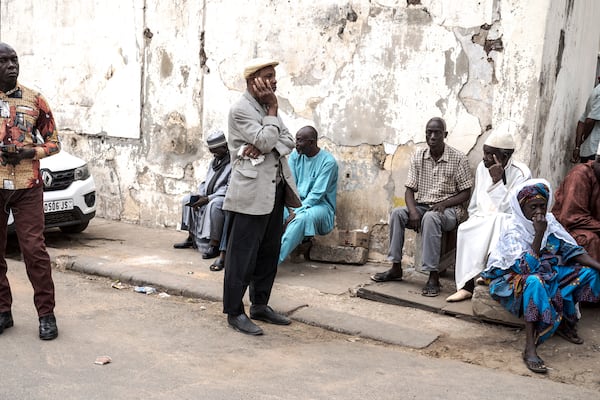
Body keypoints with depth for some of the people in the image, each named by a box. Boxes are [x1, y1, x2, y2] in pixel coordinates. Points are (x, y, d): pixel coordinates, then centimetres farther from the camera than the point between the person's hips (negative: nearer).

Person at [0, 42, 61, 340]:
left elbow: (54, 142, 9)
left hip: (27, 187, -1)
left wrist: (30, 153, -11)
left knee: (34, 248, -5)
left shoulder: (35, 100, 5)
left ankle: (46, 314, 2)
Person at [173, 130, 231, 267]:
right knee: (187, 199, 8)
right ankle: (191, 238, 9)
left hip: (225, 198, -10)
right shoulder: (214, 162, 16)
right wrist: (199, 195, -2)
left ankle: (214, 245, -37)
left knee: (213, 205, -39)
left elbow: (229, 189, -22)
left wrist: (208, 198, -24)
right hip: (208, 196, 10)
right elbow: (206, 182, 19)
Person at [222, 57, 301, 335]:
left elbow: (288, 141, 7)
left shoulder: (267, 107, 16)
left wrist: (263, 146, -12)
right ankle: (234, 312, 5)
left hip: (274, 190, 9)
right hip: (252, 192, -9)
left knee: (269, 252, 13)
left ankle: (260, 305, 25)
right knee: (243, 254, -4)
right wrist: (272, 109, -9)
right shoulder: (241, 109, -10)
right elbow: (266, 141, -19)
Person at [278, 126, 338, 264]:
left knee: (302, 218, -38)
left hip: (320, 205, -5)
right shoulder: (295, 155, 5)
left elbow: (317, 193, -17)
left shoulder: (328, 161, -12)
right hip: (296, 203, 5)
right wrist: (292, 209, -19)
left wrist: (296, 213, -25)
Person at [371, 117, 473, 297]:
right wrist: (413, 211, -16)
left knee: (430, 217, -37)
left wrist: (443, 204, -20)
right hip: (422, 206, 4)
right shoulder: (418, 157, 5)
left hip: (449, 209, -4)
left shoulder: (458, 158, -5)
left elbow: (465, 193, -4)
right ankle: (396, 268, -13)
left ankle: (433, 277, -35)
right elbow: (410, 189, 3)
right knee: (397, 213, -24)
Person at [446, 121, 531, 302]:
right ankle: (467, 284, -29)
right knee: (464, 230, -28)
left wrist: (498, 181, -25)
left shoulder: (521, 174, -10)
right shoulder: (482, 167, 8)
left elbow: (508, 210, -19)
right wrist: (474, 220, 3)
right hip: (481, 222, 5)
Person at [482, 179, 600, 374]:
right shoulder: (512, 227, -20)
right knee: (535, 281, -41)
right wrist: (539, 234, -32)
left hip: (546, 271, 7)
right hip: (511, 276, -7)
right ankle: (530, 348, -42)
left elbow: (571, 249, -5)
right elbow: (526, 267, -29)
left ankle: (564, 322, 5)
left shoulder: (549, 220, -3)